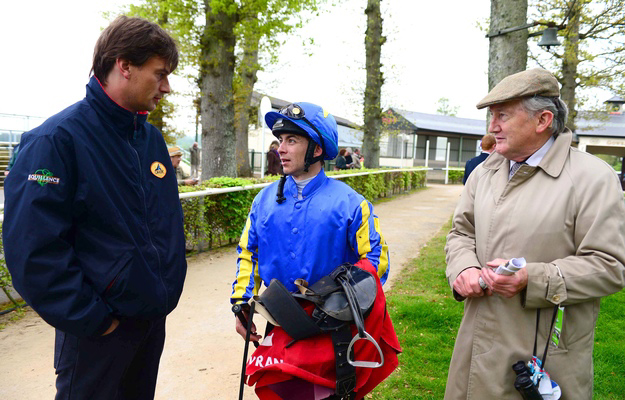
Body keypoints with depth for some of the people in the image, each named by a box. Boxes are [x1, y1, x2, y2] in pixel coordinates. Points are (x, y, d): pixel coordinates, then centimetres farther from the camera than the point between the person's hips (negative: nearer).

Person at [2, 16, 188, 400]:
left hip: (154, 318, 7)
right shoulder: (58, 139, -18)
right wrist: (91, 320, -18)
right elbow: (35, 250, -23)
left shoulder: (152, 137, 4)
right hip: (98, 331, -7)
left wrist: (168, 288, 9)